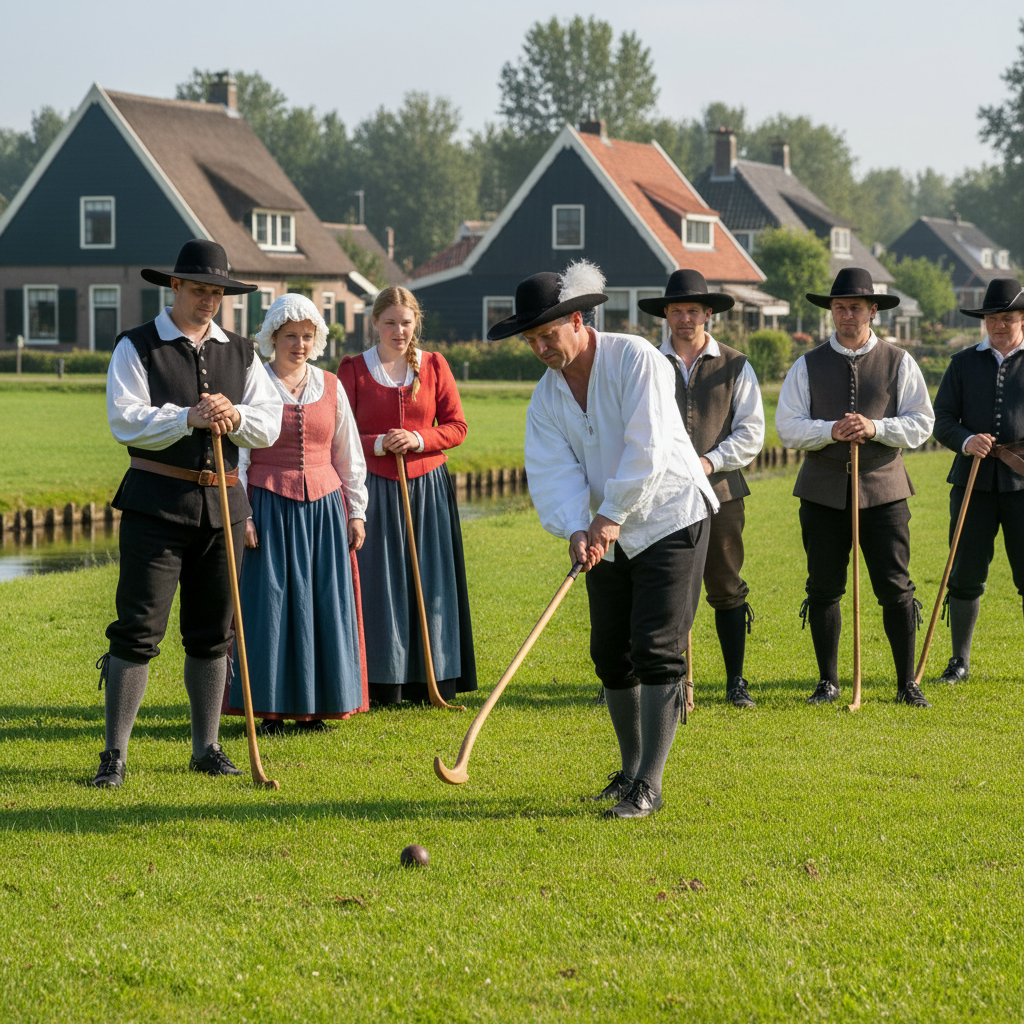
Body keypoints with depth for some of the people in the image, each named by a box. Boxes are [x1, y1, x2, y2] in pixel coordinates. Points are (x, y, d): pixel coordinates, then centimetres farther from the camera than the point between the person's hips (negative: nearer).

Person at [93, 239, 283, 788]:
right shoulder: (137, 347, 0)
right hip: (156, 502, -4)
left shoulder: (241, 353, 13)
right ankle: (114, 755, -3)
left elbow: (269, 424, 5)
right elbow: (126, 421, -12)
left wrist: (235, 417, -16)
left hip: (222, 503, 5)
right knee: (138, 629, -7)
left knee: (212, 632, 10)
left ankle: (206, 748, 19)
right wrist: (190, 418, -24)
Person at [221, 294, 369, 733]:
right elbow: (236, 454, -2)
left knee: (324, 604, 3)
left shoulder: (330, 387, 9)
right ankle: (270, 708, 4)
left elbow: (349, 455, 14)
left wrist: (356, 511, 11)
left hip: (323, 508, 3)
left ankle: (314, 706, 12)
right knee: (269, 604, -3)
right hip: (270, 508, -3)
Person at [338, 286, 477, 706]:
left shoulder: (434, 365, 6)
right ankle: (382, 683, 2)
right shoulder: (354, 369, 2)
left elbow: (457, 427, 5)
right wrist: (379, 445, -16)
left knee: (431, 581, 4)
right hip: (375, 488, -2)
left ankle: (433, 680, 10)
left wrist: (418, 440, -12)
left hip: (428, 486, 2)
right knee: (380, 584, -3)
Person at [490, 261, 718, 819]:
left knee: (656, 649, -12)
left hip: (671, 518, -7)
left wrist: (610, 515, -22)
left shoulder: (636, 359, -16)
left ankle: (648, 785, -11)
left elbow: (647, 448, -22)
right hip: (608, 534, 7)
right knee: (610, 652, 9)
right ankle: (631, 769, 25)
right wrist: (576, 529, -27)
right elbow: (554, 472, -9)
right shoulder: (547, 396, 2)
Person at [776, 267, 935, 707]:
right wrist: (831, 431, -17)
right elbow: (787, 425, 1)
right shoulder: (808, 366, 8)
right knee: (824, 588, 4)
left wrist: (875, 428, -16)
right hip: (824, 492, 1)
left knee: (895, 588, -2)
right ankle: (828, 682, 15)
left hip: (883, 489, -1)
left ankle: (907, 684, 6)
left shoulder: (899, 363, 6)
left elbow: (920, 423, 1)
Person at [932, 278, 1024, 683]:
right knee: (966, 574, 0)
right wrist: (966, 440, -11)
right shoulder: (964, 363, 13)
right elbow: (941, 419, 9)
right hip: (974, 482, 2)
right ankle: (960, 661, 13)